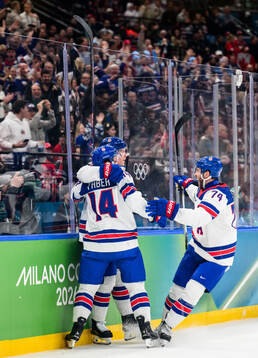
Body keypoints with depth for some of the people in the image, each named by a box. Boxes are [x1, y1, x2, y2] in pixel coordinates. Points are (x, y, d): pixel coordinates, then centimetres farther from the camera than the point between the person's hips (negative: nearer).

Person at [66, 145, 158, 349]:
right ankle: (146, 329, -2)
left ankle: (76, 330, 2)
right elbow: (134, 201, -12)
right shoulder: (119, 174, -2)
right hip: (125, 242, -2)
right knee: (136, 286, 6)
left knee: (87, 287, 11)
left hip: (95, 244, 3)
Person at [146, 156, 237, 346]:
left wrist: (169, 209, -52)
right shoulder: (207, 191, 1)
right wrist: (186, 183, 37)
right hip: (198, 249, 9)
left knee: (193, 290, -19)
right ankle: (164, 322, 20)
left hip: (217, 257, -9)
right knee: (178, 287, 6)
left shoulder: (218, 195, -28)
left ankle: (167, 328, -8)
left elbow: (199, 217, -45)